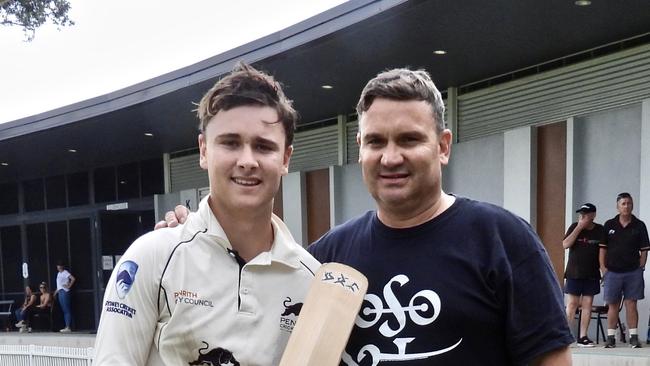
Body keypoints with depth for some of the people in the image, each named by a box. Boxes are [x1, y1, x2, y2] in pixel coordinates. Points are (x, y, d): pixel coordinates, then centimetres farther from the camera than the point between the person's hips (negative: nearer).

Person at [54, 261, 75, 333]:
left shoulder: (65, 272, -7)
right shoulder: (59, 273, 18)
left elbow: (73, 279, -20)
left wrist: (69, 286, -14)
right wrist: (55, 292, 17)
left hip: (64, 292, -9)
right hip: (60, 292, 9)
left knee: (67, 310, -9)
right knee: (64, 310, 8)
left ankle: (68, 327, -10)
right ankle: (67, 327, 11)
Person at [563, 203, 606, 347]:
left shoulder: (600, 230, 4)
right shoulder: (574, 227, 1)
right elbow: (565, 245, -12)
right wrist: (579, 227, -15)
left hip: (592, 274, 2)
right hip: (574, 273, -2)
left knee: (587, 304, 2)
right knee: (572, 304, -3)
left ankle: (582, 337, 8)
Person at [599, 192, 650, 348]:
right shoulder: (609, 225, 6)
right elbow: (603, 248, 7)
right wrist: (603, 268, 0)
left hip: (633, 272, -1)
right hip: (612, 271, 1)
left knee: (631, 305, 0)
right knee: (612, 305, 5)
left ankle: (634, 337, 5)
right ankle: (611, 338, 10)